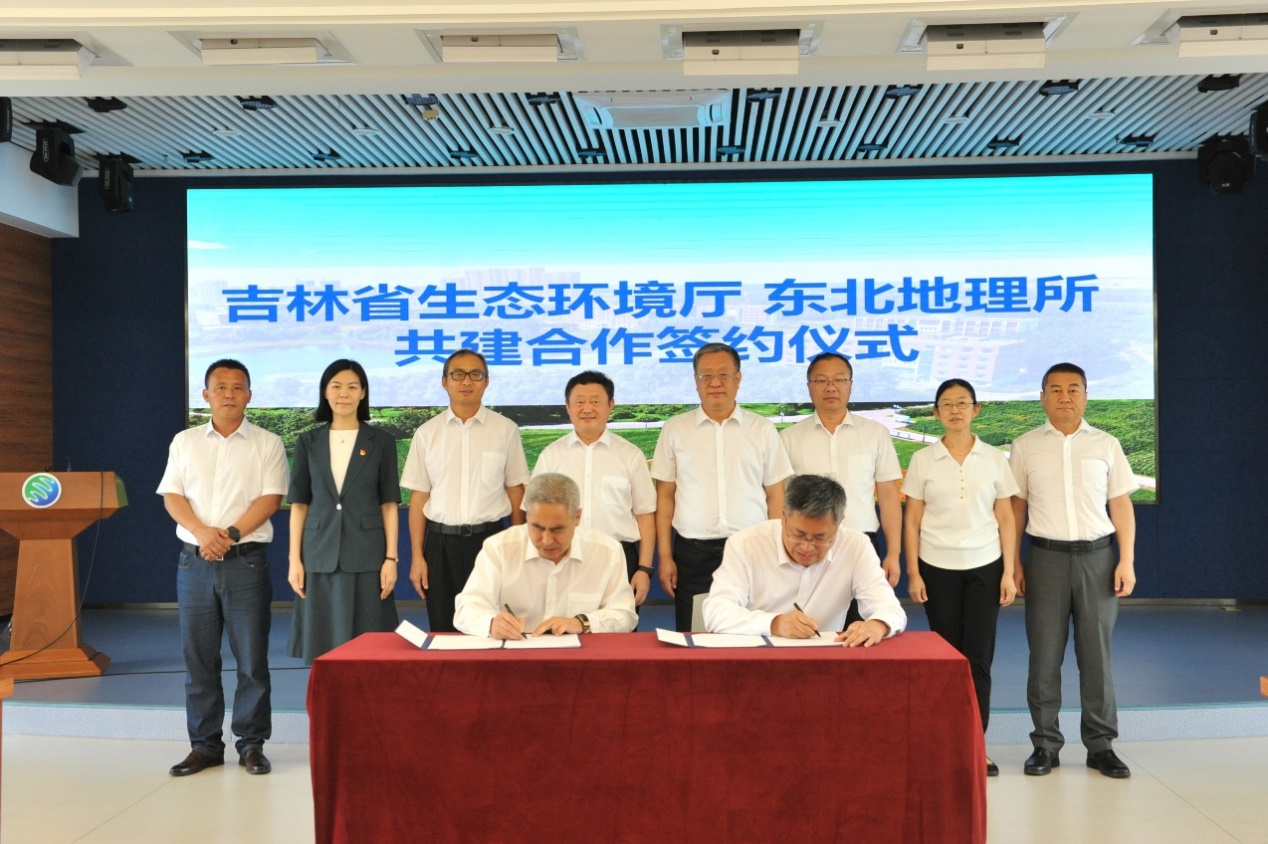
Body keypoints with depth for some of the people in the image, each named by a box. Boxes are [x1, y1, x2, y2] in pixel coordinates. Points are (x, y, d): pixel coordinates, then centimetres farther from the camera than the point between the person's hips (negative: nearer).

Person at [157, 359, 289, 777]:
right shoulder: (185, 442, 11)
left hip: (247, 560, -2)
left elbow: (271, 498, -5)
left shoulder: (267, 444, 3)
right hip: (194, 561, 3)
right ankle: (205, 745, 18)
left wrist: (230, 534, -15)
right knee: (198, 659, 7)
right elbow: (172, 496, 4)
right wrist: (203, 532, -13)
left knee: (252, 658, 1)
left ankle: (251, 744, 12)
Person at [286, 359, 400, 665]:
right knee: (323, 646, 3)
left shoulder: (381, 441, 4)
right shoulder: (308, 442, 8)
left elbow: (389, 504, 2)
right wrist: (294, 560, 1)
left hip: (366, 556, -1)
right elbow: (299, 504, 7)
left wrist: (391, 558, -5)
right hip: (320, 556, 2)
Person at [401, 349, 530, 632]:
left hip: (490, 538, -1)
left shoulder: (505, 430, 1)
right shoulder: (427, 434, 5)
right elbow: (419, 496, 5)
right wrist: (416, 555, 1)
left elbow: (516, 492, 3)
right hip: (441, 542, 1)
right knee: (444, 632, 7)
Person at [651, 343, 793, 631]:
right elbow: (665, 496, 7)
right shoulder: (675, 430, 7)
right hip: (693, 552, 0)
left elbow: (776, 497, 7)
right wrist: (665, 556, 2)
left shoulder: (763, 430, 7)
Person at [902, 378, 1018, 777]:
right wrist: (913, 573, -2)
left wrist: (1009, 572, 0)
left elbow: (1005, 519, 5)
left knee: (978, 657, -2)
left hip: (984, 568, 0)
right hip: (938, 568, 0)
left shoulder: (994, 459, 4)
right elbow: (912, 520, 3)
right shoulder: (923, 460, 2)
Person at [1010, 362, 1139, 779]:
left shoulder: (1106, 445, 6)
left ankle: (1101, 744, 17)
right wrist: (1013, 562, 1)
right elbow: (1016, 506, 5)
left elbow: (1121, 505, 5)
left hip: (1097, 556, 1)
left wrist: (1127, 561, -2)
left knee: (1097, 653, 6)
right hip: (1046, 557, 0)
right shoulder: (1025, 446, 4)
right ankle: (1045, 744, 14)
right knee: (1044, 654, 4)